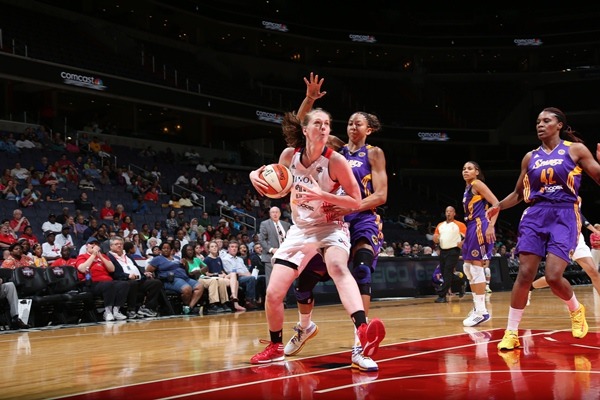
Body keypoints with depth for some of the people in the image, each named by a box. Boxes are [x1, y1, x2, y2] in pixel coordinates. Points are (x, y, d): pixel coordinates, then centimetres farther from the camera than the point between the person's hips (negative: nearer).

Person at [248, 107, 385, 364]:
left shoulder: (335, 160, -17)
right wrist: (256, 175, -10)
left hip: (330, 227, -4)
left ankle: (363, 333, -56)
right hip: (300, 229, 4)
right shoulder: (289, 155, -7)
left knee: (338, 268, -38)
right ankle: (275, 347, 25)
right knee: (273, 294, -2)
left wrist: (323, 196, -27)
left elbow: (356, 202, -13)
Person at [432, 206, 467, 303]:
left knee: (448, 273, -11)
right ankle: (448, 291, 18)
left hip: (453, 251, -6)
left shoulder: (460, 225, -1)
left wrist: (462, 243, -21)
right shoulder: (440, 225, 15)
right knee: (444, 273, 7)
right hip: (442, 251, 6)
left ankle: (442, 295, -14)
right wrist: (436, 239, -4)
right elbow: (435, 238, 19)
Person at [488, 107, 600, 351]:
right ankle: (511, 332, 3)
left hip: (564, 216, -3)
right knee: (525, 274, -5)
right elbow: (518, 193, 22)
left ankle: (576, 309, 18)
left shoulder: (575, 149, 4)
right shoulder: (530, 157, 14)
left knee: (553, 276, -15)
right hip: (535, 216, 3)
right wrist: (499, 206, 6)